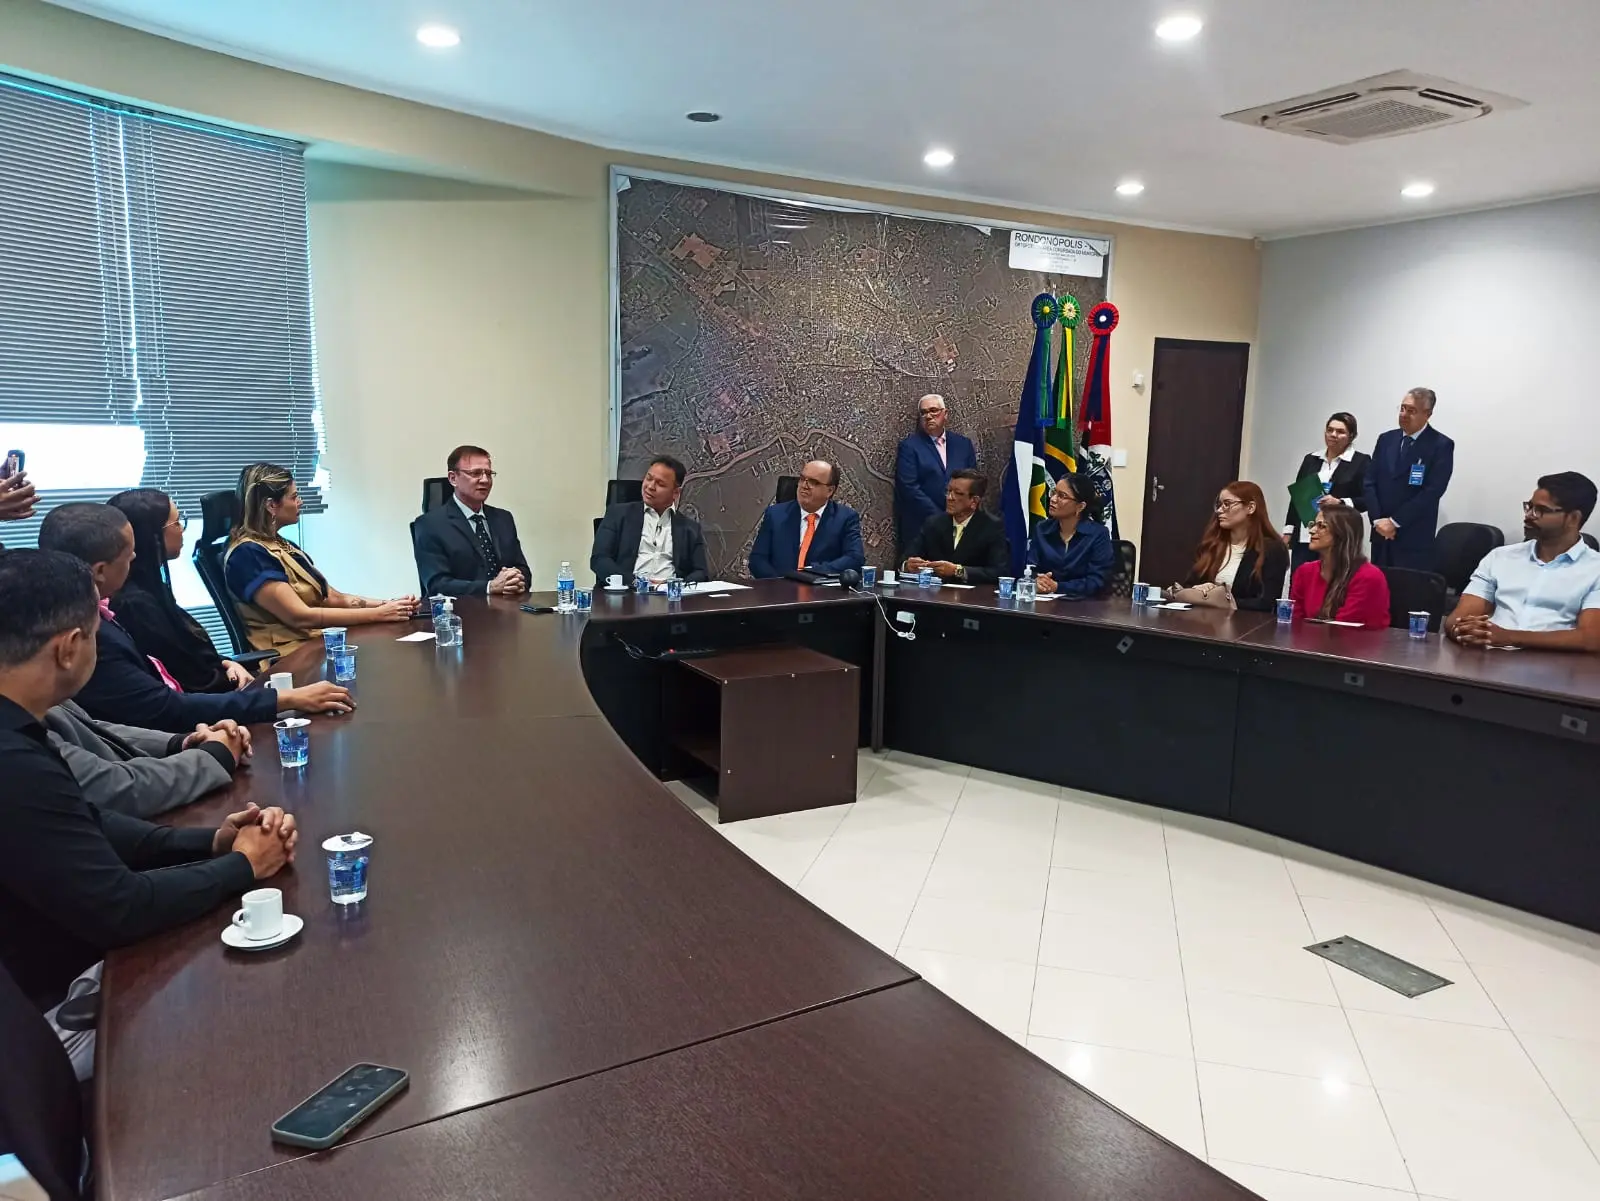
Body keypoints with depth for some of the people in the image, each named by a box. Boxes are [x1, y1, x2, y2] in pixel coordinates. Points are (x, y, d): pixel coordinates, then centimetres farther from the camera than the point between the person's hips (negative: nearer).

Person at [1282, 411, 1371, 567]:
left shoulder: (1361, 462, 2)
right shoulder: (1310, 459, 15)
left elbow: (1367, 500, -4)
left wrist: (1340, 503, -20)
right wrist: (1288, 531, 11)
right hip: (1304, 536, 4)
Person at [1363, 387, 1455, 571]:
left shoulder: (1441, 445, -5)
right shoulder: (1386, 439, 11)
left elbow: (1432, 491, -13)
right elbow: (1369, 483, 7)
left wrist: (1395, 521, -14)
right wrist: (1378, 520, -6)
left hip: (1414, 540, -4)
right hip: (1381, 534, 5)